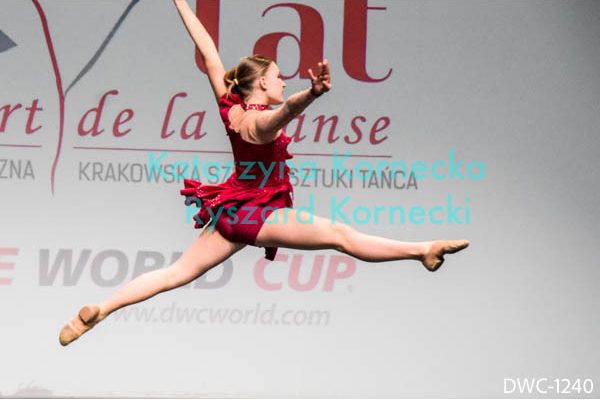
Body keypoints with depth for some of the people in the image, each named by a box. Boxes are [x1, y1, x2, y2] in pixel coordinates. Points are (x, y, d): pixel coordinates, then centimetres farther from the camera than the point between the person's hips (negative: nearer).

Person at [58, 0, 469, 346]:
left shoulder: (230, 106, -1)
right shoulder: (261, 122, -23)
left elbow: (208, 51, 6)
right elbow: (286, 109, -48)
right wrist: (312, 94, -69)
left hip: (230, 211, 8)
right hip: (256, 215, -8)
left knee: (177, 272, 10)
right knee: (340, 235, -12)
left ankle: (99, 310, 3)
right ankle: (424, 250, -16)